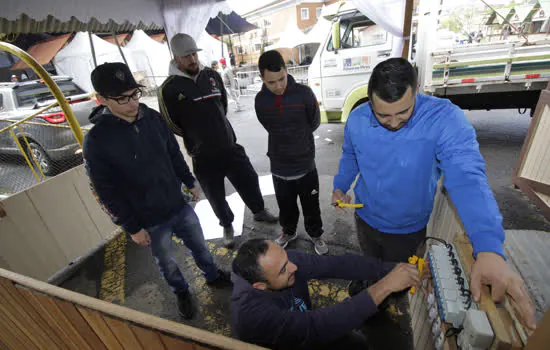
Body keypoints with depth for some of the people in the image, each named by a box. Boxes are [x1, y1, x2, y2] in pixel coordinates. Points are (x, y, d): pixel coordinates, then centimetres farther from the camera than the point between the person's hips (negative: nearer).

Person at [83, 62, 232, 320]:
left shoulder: (152, 117, -6)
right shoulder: (97, 140, -19)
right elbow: (106, 193, -13)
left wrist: (190, 183, 13)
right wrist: (132, 228, -9)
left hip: (179, 205, 4)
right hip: (150, 222, -3)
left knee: (198, 244, 22)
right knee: (166, 261, 20)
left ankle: (213, 276, 49)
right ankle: (181, 292, 49)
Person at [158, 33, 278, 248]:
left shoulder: (212, 76, 3)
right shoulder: (169, 89, -11)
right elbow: (173, 126, -5)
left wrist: (214, 126, 11)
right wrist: (196, 137, 5)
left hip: (230, 146, 4)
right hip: (203, 157, -3)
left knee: (249, 180, 14)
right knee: (216, 196, 11)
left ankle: (259, 212, 40)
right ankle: (227, 226, 38)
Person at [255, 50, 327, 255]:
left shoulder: (304, 93, -14)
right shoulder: (260, 100, -7)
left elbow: (314, 123, -1)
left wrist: (297, 137, 7)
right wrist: (294, 137, 7)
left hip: (305, 165, -2)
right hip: (279, 166, 2)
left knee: (311, 206, 15)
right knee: (286, 206, 21)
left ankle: (316, 235, 41)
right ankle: (288, 232, 48)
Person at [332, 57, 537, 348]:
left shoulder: (444, 118, -28)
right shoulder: (357, 119, -15)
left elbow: (467, 178, -38)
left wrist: (489, 249, -48)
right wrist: (339, 187, -4)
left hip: (408, 229, -2)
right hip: (366, 219, 3)